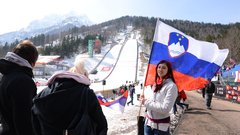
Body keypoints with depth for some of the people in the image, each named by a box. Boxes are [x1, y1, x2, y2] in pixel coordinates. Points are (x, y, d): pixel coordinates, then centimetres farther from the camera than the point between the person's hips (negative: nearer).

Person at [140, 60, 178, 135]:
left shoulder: (171, 86, -16)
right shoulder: (155, 84, 7)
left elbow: (165, 108, -22)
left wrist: (146, 102, -17)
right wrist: (144, 99, -4)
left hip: (161, 125, -6)